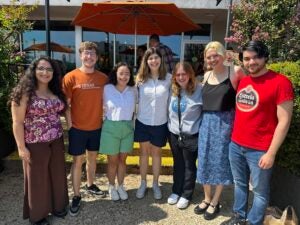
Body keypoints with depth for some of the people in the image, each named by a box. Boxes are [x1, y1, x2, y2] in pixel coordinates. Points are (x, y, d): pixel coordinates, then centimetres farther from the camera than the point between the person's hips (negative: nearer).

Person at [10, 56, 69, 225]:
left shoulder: (56, 92, 7)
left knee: (57, 175, 16)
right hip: (35, 144, -5)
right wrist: (21, 147, -14)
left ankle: (57, 206, 38)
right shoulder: (25, 92, -11)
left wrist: (61, 138, 10)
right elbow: (17, 122, -12)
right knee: (38, 179, 11)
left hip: (56, 142, 6)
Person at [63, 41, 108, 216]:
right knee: (78, 160, 6)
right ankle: (76, 196, 20)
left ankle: (91, 185, 40)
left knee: (93, 157, 18)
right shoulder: (71, 77, -10)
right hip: (78, 127, -3)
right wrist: (70, 125, -10)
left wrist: (104, 119, 4)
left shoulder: (103, 78, -1)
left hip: (96, 126, 3)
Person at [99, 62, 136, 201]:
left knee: (122, 159, 14)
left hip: (128, 128, 3)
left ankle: (120, 186, 32)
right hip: (111, 127, -2)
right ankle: (111, 187, 30)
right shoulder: (107, 89, -9)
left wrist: (130, 121, 9)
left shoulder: (133, 91, -1)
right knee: (113, 160, 10)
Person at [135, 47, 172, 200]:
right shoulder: (140, 78, -4)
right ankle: (143, 183, 32)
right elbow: (135, 99, 2)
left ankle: (155, 184, 32)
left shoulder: (168, 78, -8)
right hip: (142, 122, 1)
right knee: (144, 152, 15)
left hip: (160, 123, -1)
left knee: (156, 153, 15)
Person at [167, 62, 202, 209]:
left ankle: (186, 195, 28)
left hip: (191, 136, -4)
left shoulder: (199, 90, -15)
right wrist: (170, 124, 9)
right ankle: (176, 191, 35)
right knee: (178, 164, 19)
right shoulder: (172, 90, 1)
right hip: (174, 134, 5)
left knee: (189, 166, 12)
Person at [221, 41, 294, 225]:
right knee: (240, 184, 21)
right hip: (236, 145, 7)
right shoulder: (243, 81, 8)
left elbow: (284, 121, -14)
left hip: (260, 150, -6)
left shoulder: (280, 82, -13)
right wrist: (234, 137, 13)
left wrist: (271, 153, -15)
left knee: (260, 191, 11)